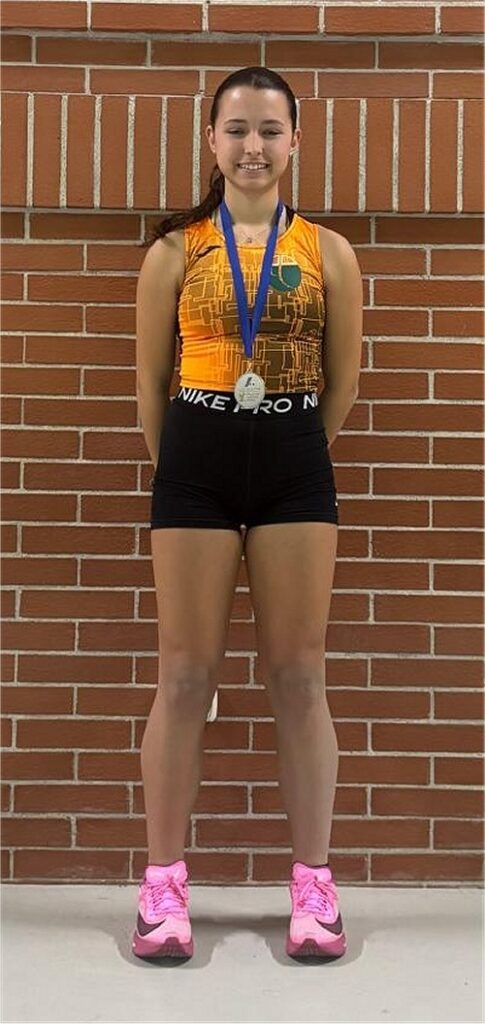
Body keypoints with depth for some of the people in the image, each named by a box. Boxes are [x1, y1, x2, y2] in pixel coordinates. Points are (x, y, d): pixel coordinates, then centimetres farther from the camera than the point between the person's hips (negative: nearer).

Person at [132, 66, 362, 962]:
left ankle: (313, 885, 16)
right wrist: (180, 467, 10)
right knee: (185, 677, 3)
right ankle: (164, 885, 15)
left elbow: (342, 381, 10)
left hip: (294, 463, 1)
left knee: (297, 678, 5)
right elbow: (150, 378, 7)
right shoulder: (175, 249, 4)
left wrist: (294, 459, 12)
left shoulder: (328, 251, 6)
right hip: (195, 461, 0)